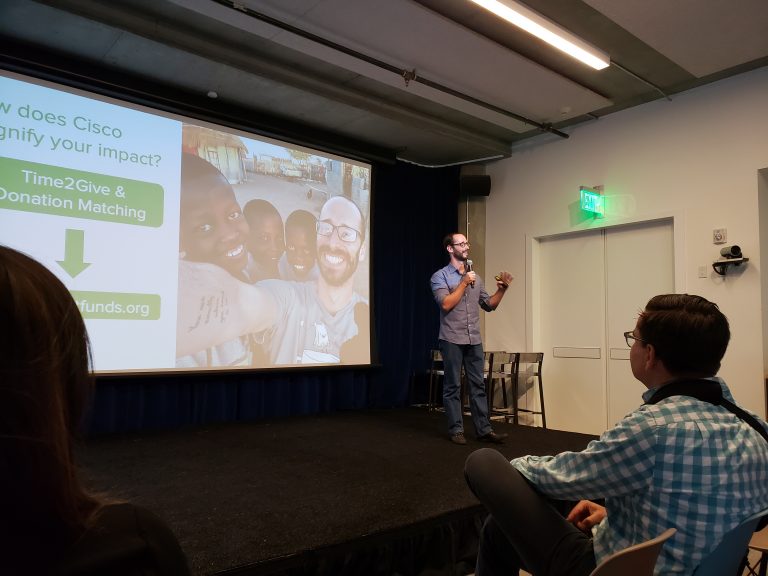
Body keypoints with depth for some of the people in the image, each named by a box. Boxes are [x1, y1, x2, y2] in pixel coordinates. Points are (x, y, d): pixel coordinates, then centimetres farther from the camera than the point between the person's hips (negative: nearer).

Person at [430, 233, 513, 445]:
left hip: (474, 340, 5)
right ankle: (456, 430, 10)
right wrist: (464, 283, -12)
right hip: (452, 340, -5)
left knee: (478, 385, 6)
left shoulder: (475, 277, 14)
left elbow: (489, 305, 15)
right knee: (453, 386, 2)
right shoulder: (440, 276, -2)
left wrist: (501, 289, 0)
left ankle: (484, 430, 10)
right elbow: (446, 304, -15)